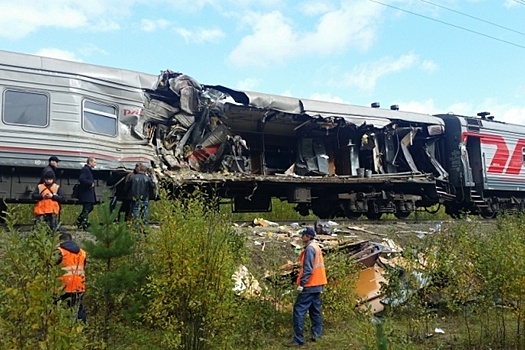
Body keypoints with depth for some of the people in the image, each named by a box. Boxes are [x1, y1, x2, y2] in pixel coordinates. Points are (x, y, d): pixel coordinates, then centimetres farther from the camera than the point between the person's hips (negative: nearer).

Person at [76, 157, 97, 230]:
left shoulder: (89, 170, 19)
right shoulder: (85, 169, -14)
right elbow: (81, 179, -28)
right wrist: (90, 183, -24)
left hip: (89, 194, 11)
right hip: (86, 194, -11)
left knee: (90, 207, 17)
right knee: (86, 209, -6)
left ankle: (79, 220, 25)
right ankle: (84, 225, 0)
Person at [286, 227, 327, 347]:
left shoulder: (309, 248, -16)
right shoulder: (316, 247, 14)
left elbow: (308, 269, -22)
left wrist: (301, 283, -21)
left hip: (309, 285, -10)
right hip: (317, 285, 10)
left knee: (299, 310, -8)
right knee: (315, 310, 14)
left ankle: (298, 339, -8)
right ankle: (316, 334, 19)